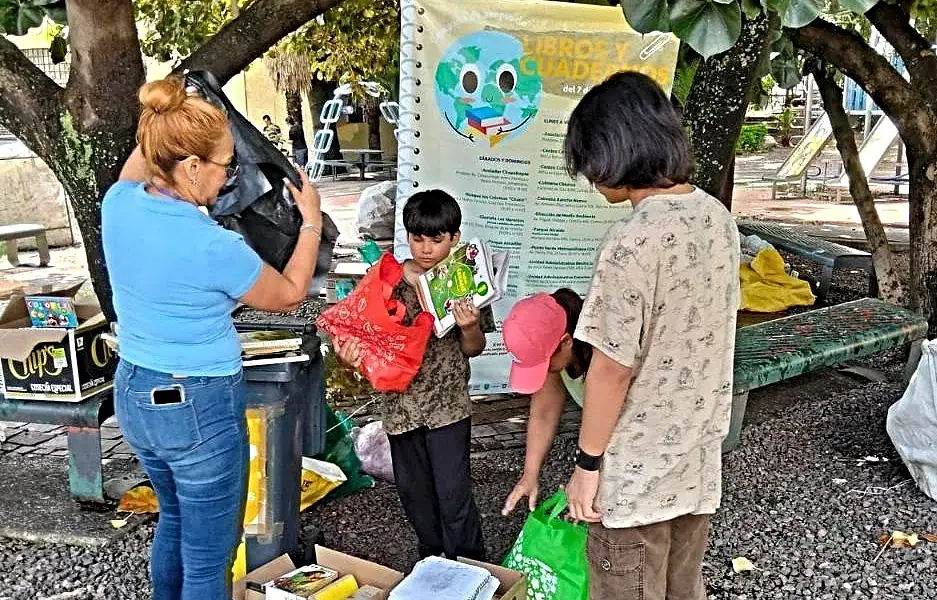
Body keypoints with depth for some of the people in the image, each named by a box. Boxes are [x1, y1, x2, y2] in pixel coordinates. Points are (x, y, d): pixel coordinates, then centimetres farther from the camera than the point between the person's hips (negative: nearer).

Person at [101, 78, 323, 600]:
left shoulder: (118, 206, -8)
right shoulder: (212, 246, -26)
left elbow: (138, 165, 19)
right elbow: (288, 294, -7)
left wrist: (167, 123, 19)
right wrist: (312, 221, 3)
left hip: (133, 395, 8)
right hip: (199, 409, -8)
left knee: (175, 520, 30)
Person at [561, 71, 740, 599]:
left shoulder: (633, 239, -25)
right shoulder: (718, 217, 1)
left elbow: (612, 368, -21)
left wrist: (588, 462, -9)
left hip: (637, 473, -7)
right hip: (699, 461, 8)